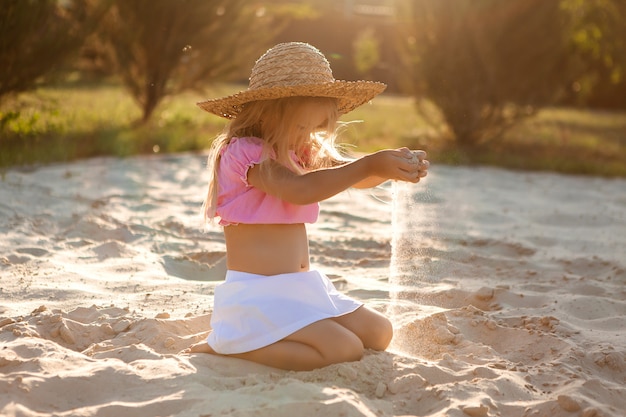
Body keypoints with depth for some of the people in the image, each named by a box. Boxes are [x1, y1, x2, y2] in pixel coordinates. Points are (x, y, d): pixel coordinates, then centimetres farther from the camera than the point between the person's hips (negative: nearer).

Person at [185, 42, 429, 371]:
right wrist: (370, 165, -33)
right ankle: (221, 347, -10)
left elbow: (353, 175, 7)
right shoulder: (243, 153, -15)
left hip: (303, 288, 9)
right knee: (345, 351, -22)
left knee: (378, 334, 6)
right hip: (258, 294, -9)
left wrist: (391, 166, -15)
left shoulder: (298, 154, 14)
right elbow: (300, 189, -30)